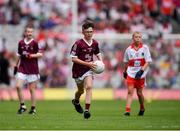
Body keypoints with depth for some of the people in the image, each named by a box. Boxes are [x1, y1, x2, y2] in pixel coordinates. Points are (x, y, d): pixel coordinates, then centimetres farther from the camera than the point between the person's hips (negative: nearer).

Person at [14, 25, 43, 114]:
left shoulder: (34, 43, -4)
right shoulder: (21, 43, 8)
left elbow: (40, 54, -9)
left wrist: (30, 55, -20)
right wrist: (16, 66, 19)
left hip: (32, 70, -3)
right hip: (22, 68, 3)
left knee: (32, 89, 2)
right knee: (18, 86, -10)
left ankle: (33, 108, 12)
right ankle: (22, 106, 2)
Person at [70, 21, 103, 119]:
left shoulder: (95, 43, 0)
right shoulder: (78, 44, -16)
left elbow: (98, 54, 20)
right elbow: (73, 59, -18)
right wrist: (87, 64, -23)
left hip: (89, 70, 2)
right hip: (78, 70, -2)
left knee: (89, 87, -20)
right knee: (81, 90, 15)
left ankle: (87, 110, -23)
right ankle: (76, 101, 50)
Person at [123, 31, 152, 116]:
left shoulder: (145, 48, -4)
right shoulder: (129, 49, 1)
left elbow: (148, 62, -7)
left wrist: (141, 71, -19)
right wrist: (125, 72, 23)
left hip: (141, 74, -1)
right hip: (131, 73, 1)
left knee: (139, 92, 6)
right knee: (130, 91, -9)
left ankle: (142, 108, 30)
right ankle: (127, 110, -12)